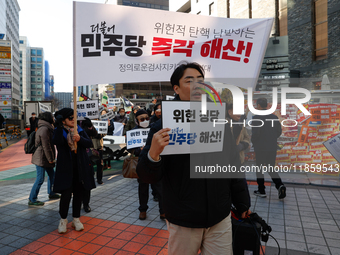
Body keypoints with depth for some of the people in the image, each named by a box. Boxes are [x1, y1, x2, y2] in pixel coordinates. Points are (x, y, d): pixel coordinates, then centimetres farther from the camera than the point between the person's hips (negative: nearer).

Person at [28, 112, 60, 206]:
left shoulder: (46, 128, 14)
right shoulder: (44, 129, -20)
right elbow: (46, 146, -22)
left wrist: (51, 158, 20)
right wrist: (50, 159, -17)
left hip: (44, 158, 11)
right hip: (42, 158, -11)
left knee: (51, 174, 19)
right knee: (40, 179, -4)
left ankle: (51, 193, 32)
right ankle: (32, 199, 7)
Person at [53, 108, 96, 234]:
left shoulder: (79, 130, 7)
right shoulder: (59, 131, -1)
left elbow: (90, 144, -4)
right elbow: (57, 142, -24)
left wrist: (80, 139, -21)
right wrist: (59, 126, -26)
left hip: (80, 167, 3)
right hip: (65, 167, -3)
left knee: (78, 193, 11)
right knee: (66, 194, -7)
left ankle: (76, 219, 28)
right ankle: (63, 220, 18)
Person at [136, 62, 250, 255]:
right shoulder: (163, 126, -11)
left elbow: (233, 165, 8)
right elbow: (148, 177, -11)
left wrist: (242, 203, 13)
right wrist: (153, 154, -31)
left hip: (220, 218, 3)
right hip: (183, 221, -2)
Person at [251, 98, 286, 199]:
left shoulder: (256, 117, -14)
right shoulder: (274, 117, 5)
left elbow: (255, 133, -19)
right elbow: (279, 131, 9)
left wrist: (253, 142, 0)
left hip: (260, 147, -5)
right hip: (272, 147, 5)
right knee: (271, 168, 16)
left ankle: (261, 191, 17)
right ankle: (279, 185, -5)